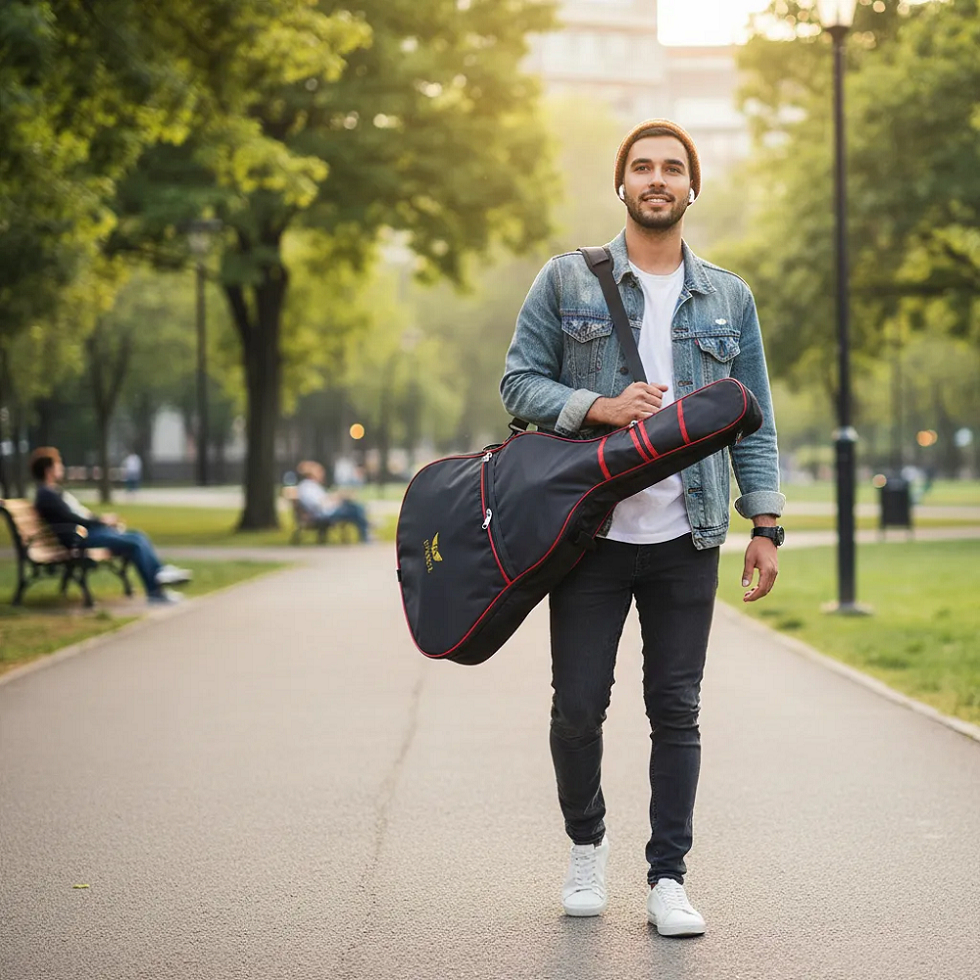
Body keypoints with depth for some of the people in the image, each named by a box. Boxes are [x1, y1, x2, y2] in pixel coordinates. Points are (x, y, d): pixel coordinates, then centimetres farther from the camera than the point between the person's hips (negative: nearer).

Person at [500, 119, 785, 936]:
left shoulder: (730, 299, 11)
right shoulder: (567, 281, 5)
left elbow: (754, 420, 11)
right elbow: (520, 381, 2)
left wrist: (765, 524, 3)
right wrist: (600, 408, -15)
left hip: (686, 539, 1)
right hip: (591, 531, -1)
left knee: (677, 712, 2)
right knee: (578, 705, 2)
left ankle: (669, 878, 11)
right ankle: (587, 843, 27)